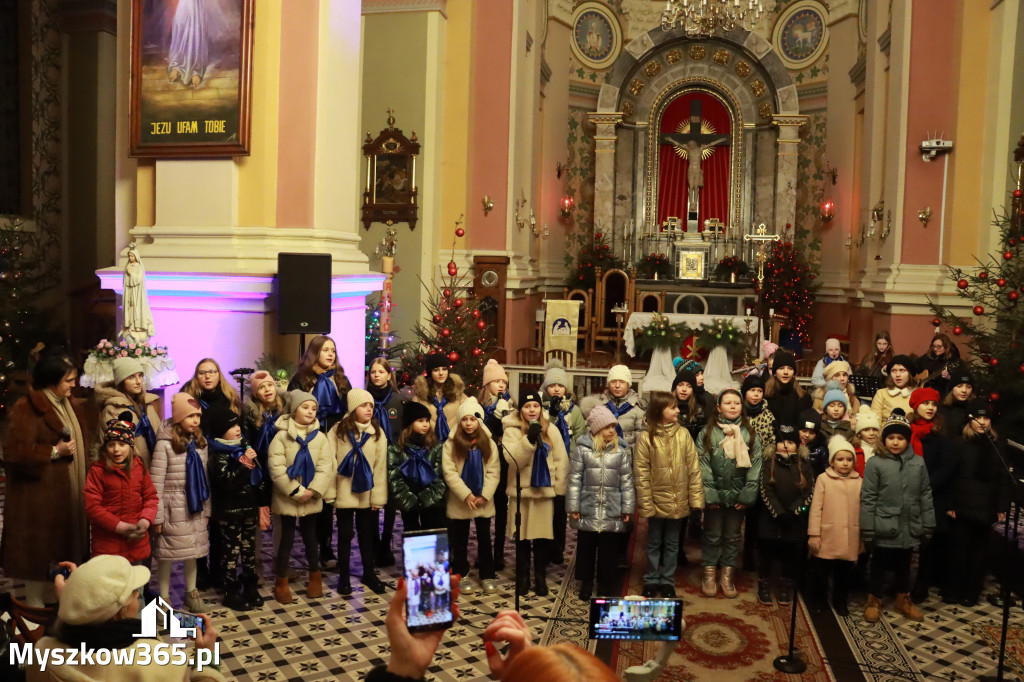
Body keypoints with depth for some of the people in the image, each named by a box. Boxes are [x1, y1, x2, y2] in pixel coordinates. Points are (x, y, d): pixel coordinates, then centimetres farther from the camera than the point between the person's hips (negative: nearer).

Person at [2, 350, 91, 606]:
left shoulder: (71, 406, 12)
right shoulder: (26, 408, -15)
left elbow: (80, 442, 23)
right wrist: (54, 452, -18)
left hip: (67, 493, 8)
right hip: (40, 494, -8)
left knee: (62, 551, 14)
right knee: (41, 551, 1)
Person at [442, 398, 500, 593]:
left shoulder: (489, 443, 3)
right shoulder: (451, 444, -4)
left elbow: (493, 472, -2)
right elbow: (449, 472, -11)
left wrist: (484, 495, -14)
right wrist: (466, 495, -18)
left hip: (483, 501, 2)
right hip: (459, 501, -1)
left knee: (485, 539, 9)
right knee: (460, 540, 8)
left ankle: (486, 575, 20)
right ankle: (461, 575, 20)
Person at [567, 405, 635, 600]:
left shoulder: (621, 450, 2)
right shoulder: (582, 448, -3)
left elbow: (627, 481, 5)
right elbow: (574, 479, -1)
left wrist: (627, 508, 4)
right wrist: (573, 507, -2)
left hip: (612, 513, 1)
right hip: (588, 510, -1)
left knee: (609, 550, 8)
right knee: (586, 547, 10)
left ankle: (607, 584, 25)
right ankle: (586, 582, 28)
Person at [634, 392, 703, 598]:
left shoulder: (683, 434, -5)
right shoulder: (646, 438, -11)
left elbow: (693, 468, -3)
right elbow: (641, 474, -10)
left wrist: (696, 497, -6)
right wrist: (645, 504, -12)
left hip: (678, 502, 2)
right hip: (657, 501, -2)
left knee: (672, 544, 15)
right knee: (654, 544, 14)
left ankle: (667, 581, 30)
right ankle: (651, 581, 28)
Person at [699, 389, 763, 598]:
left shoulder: (750, 434, 1)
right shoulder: (708, 432, -4)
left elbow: (755, 465, -1)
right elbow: (703, 465, -7)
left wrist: (747, 495, -7)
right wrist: (709, 494, -12)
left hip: (738, 495, 2)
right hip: (715, 494, -1)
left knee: (732, 536, 12)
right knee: (712, 536, 8)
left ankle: (727, 576, 24)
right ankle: (709, 575, 21)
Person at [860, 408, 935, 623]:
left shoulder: (918, 463, 0)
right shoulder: (874, 463, -11)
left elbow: (925, 496, 6)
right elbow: (868, 499, -10)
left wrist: (928, 526, 6)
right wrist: (868, 530, -10)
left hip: (909, 528, 3)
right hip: (884, 528, -3)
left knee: (904, 565, 20)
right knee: (879, 565, 11)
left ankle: (904, 599, 38)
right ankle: (874, 601, 28)